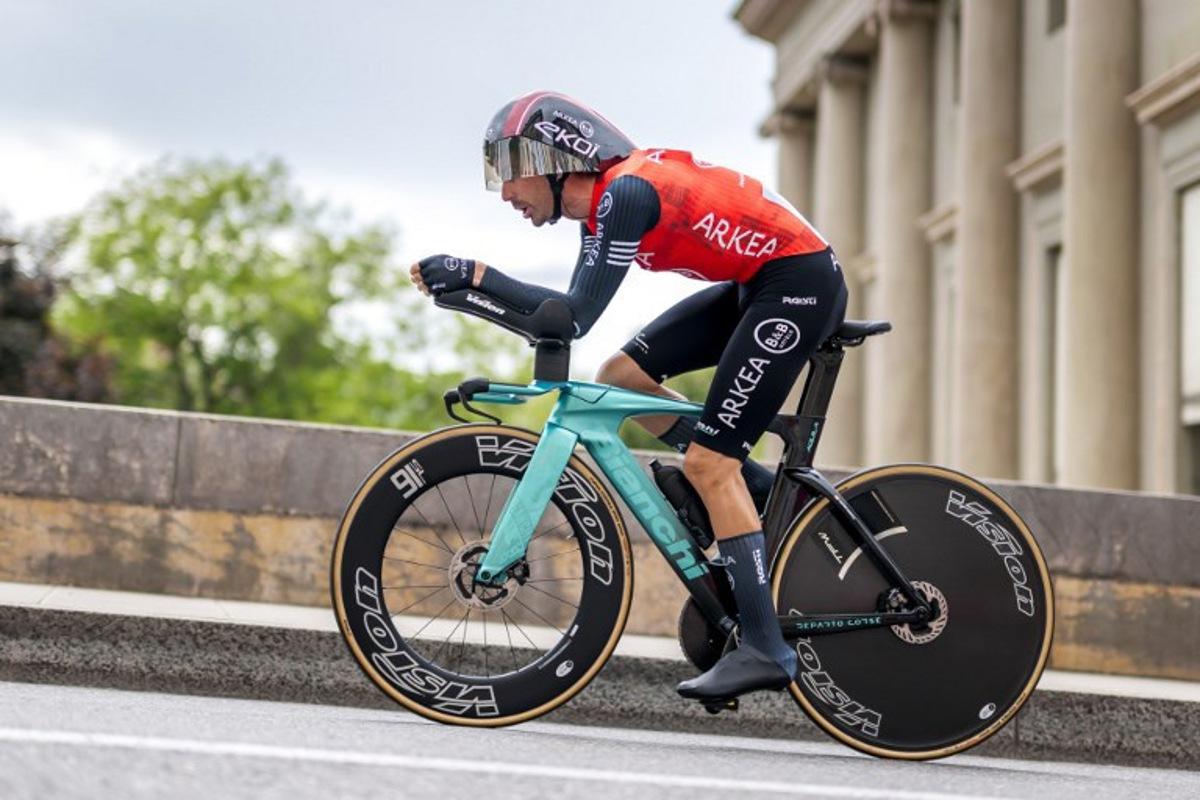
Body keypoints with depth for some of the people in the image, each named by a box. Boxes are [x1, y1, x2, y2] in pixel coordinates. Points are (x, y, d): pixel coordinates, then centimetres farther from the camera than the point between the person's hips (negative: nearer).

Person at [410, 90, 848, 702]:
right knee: (620, 376, 5)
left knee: (707, 464, -11)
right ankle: (767, 495, 11)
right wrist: (468, 287, 4)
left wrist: (477, 275, -27)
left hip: (799, 283, -10)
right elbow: (574, 309, 10)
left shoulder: (625, 192, -21)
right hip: (755, 286, 10)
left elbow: (578, 315, -28)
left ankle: (764, 649, -7)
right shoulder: (602, 200, 8)